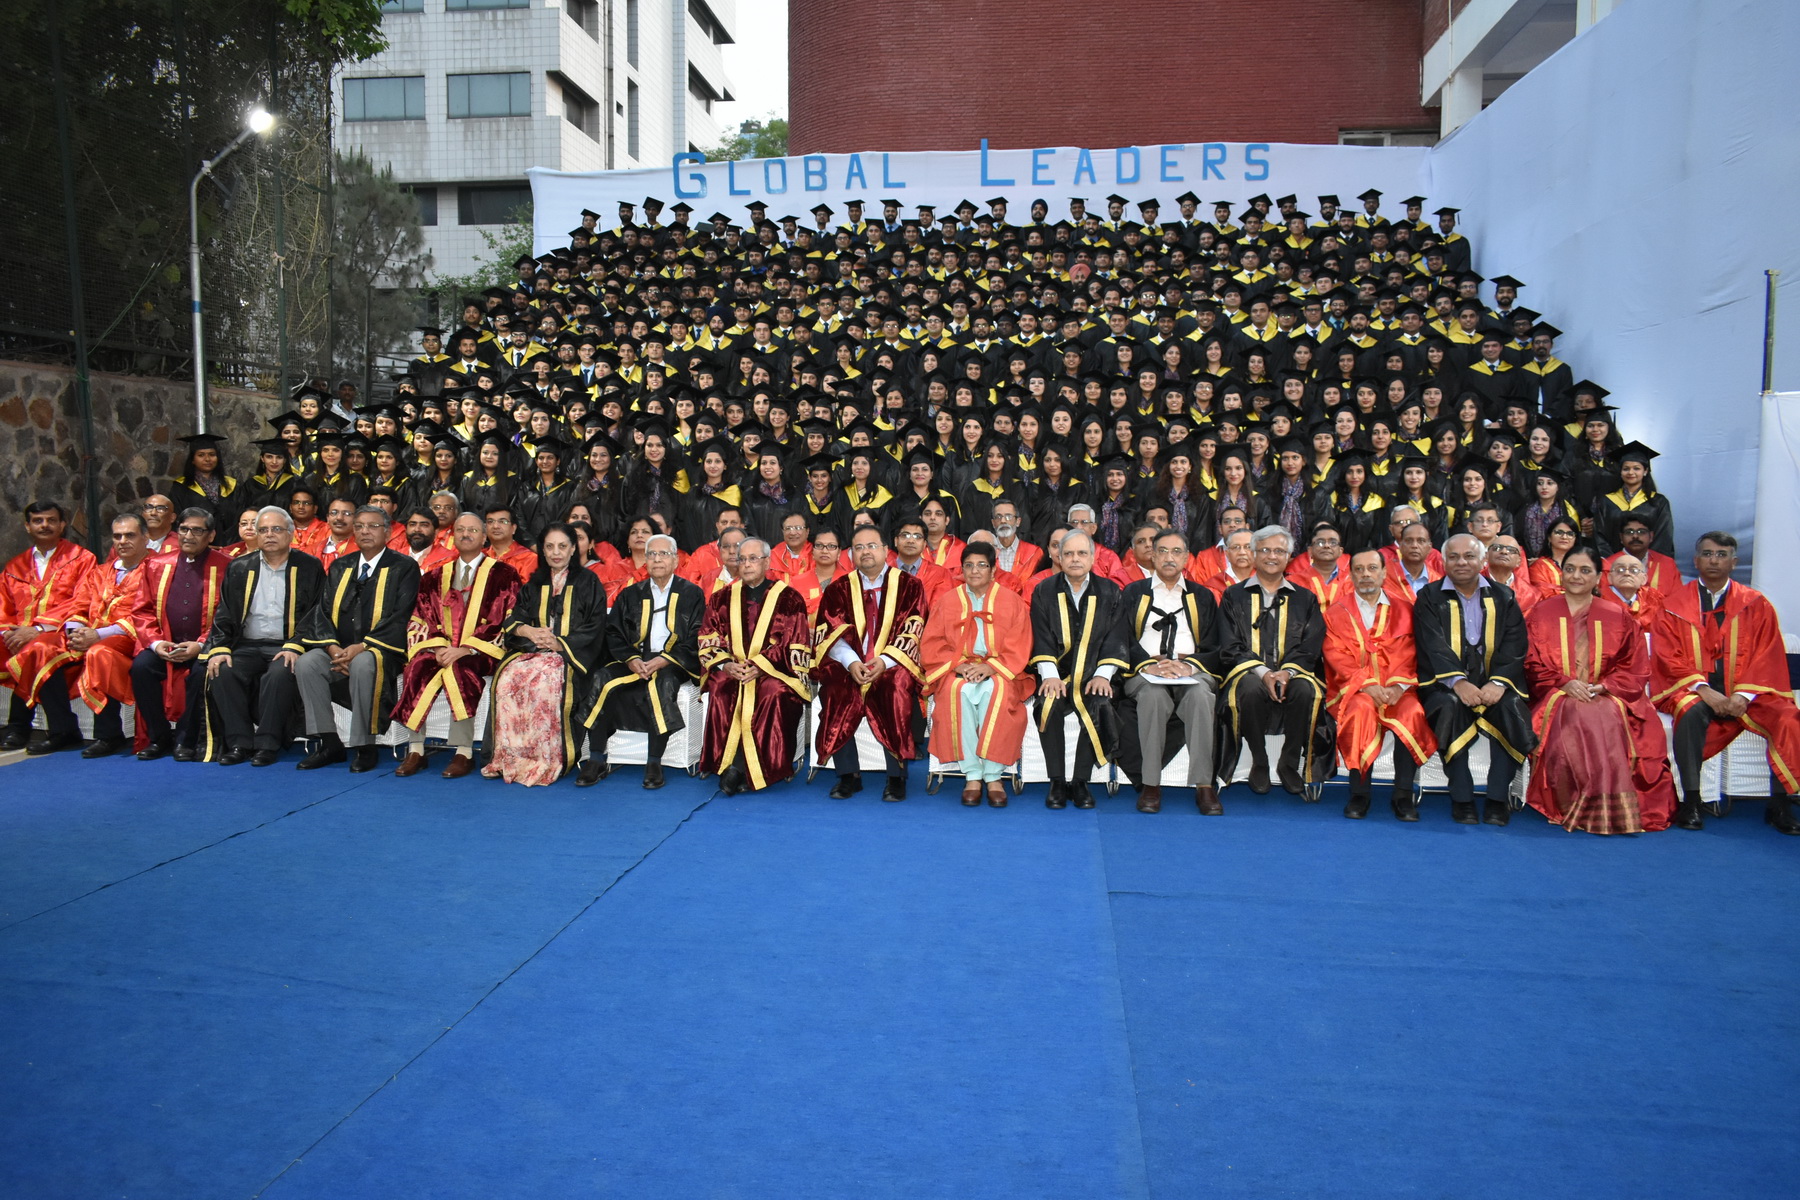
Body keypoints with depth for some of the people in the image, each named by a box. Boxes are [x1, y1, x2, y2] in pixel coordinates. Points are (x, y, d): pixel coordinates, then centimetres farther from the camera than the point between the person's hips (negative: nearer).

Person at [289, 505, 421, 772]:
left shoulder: (404, 568, 2)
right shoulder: (339, 567, 17)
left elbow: (399, 617, -9)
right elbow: (323, 611, 8)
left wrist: (361, 647, -21)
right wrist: (333, 647, -12)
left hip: (382, 651, -5)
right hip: (338, 649, 5)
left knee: (363, 663, -36)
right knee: (305, 663, -23)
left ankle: (365, 747, -24)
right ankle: (329, 744, -15)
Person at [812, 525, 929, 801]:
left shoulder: (909, 586, 7)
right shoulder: (838, 589, 12)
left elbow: (911, 632, -3)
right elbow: (832, 633, 1)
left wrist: (884, 661, -19)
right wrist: (851, 662, -18)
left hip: (893, 666, -2)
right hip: (848, 666, 2)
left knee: (898, 687, -33)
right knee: (835, 690, -29)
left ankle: (897, 776, -20)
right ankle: (848, 775, -16)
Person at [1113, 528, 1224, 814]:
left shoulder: (1202, 597, 21)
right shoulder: (1133, 594, 17)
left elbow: (1213, 647, 11)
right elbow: (1122, 641, 5)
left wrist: (1189, 665, -10)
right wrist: (1148, 665, -14)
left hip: (1192, 672, 1)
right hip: (1145, 673, -1)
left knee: (1201, 695, -35)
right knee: (1153, 695, -37)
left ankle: (1204, 784, -35)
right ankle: (1150, 784, -31)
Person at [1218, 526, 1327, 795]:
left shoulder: (1305, 599, 18)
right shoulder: (1234, 596, 13)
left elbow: (1310, 646, 6)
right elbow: (1230, 647, 2)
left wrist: (1287, 671, -15)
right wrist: (1262, 672, -15)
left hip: (1294, 673, 1)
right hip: (1247, 672, -1)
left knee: (1305, 690, -33)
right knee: (1251, 689, -36)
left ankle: (1290, 764, -13)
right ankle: (1258, 764, -15)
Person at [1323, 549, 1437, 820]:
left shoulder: (1403, 610, 15)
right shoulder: (1336, 613, 12)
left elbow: (1408, 654, 4)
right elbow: (1337, 656, 0)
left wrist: (1398, 686, -15)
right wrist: (1367, 685, -16)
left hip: (1395, 689, 1)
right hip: (1353, 689, -1)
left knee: (1413, 712, -31)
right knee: (1361, 709, -35)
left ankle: (1403, 794, -19)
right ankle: (1359, 793, -23)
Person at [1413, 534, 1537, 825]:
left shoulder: (1503, 597, 13)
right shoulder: (1429, 598, 7)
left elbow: (1514, 646, 1)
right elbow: (1433, 647, -7)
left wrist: (1498, 682, -17)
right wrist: (1457, 681, -24)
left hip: (1493, 682, 2)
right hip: (1445, 683, -2)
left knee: (1511, 708, -28)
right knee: (1450, 707, -33)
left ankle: (1498, 798, -16)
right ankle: (1461, 798, -22)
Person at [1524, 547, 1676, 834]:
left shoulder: (1617, 616, 14)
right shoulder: (1542, 614, 13)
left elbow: (1635, 667, 9)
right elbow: (1533, 664, 6)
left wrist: (1604, 686, -9)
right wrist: (1564, 683, -11)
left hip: (1606, 697, 1)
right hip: (1558, 697, 0)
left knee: (1605, 716, -34)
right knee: (1578, 716, -34)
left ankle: (1603, 809, -29)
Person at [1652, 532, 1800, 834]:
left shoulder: (1756, 605, 9)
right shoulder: (1673, 605, 6)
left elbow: (1767, 657, 2)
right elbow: (1668, 658, -1)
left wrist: (1743, 696, -14)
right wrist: (1703, 690, -17)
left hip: (1746, 694, 2)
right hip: (1693, 691, -1)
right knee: (1691, 711, -35)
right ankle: (1690, 802, -27)